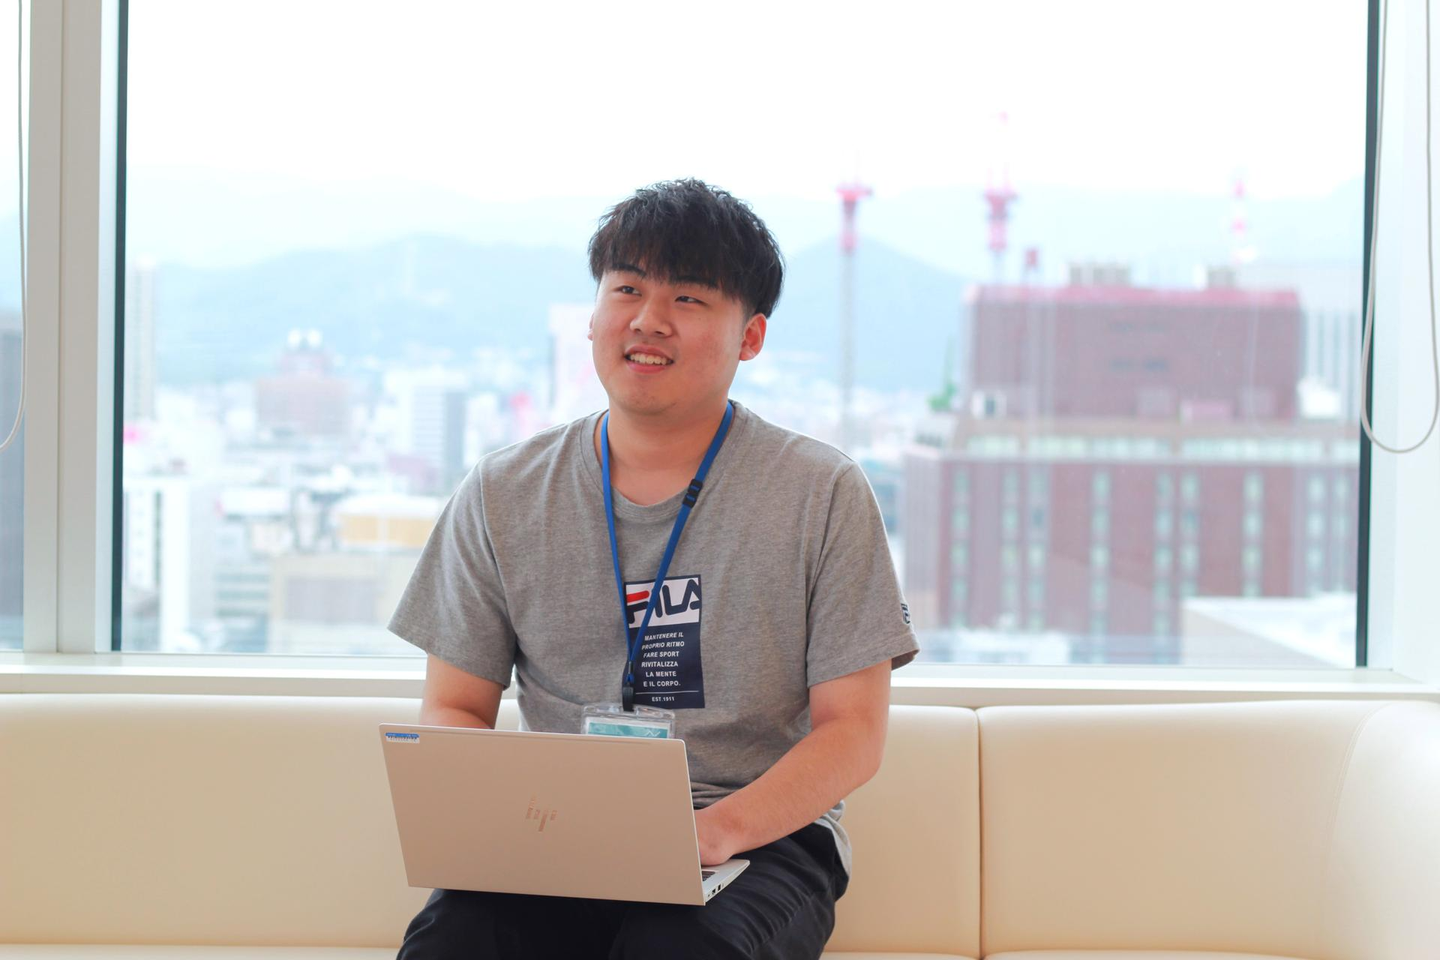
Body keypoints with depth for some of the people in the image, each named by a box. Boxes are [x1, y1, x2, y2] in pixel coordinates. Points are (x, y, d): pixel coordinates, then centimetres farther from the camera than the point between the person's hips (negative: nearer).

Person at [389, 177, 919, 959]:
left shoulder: (822, 494, 1)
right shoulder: (503, 497, 9)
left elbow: (854, 730, -2)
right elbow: (452, 710, 10)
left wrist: (717, 829, -20)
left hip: (762, 836, -2)